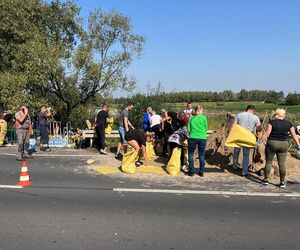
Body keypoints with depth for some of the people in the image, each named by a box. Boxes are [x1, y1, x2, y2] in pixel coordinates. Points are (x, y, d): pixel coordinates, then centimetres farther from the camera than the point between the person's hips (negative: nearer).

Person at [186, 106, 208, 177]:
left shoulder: (191, 118, 7)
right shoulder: (204, 117, 3)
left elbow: (188, 129, 5)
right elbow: (206, 128, 6)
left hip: (193, 138, 0)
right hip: (203, 138, 0)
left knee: (191, 154, 12)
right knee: (201, 155, 9)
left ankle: (191, 172, 12)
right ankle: (201, 172, 15)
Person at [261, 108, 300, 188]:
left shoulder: (272, 122, -6)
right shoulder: (288, 123, 3)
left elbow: (267, 133, -14)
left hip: (272, 143, -2)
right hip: (284, 144, 2)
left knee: (268, 162, 9)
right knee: (282, 164, 5)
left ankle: (266, 179, 15)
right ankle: (282, 182, 10)